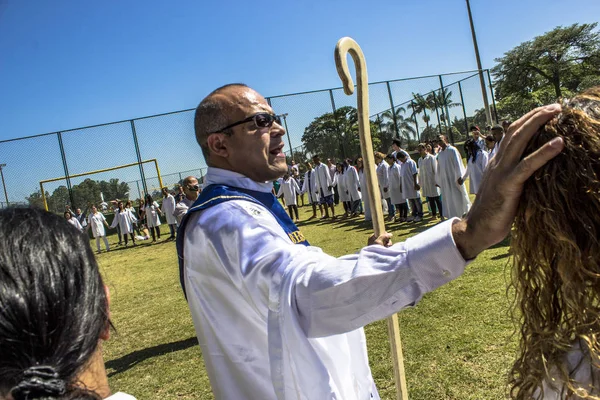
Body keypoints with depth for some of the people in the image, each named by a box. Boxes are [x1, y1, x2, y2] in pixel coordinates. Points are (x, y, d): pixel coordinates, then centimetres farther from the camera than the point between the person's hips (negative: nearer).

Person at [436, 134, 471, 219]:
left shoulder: (452, 150, -5)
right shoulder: (439, 154, 12)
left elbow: (457, 164, -9)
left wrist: (458, 178, -14)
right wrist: (439, 181, 14)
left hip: (454, 179, -6)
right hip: (445, 181, 6)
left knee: (457, 198, -2)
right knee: (448, 200, 6)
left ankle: (463, 214, 8)